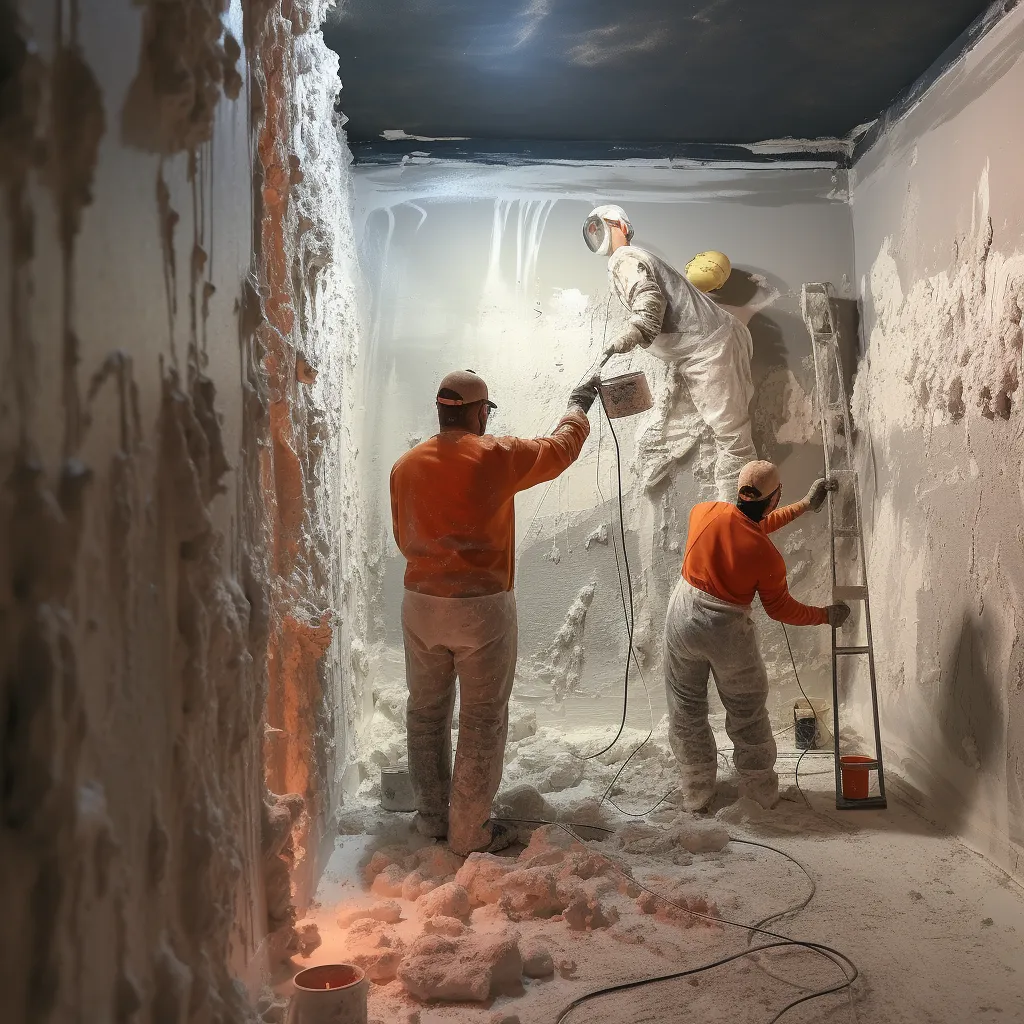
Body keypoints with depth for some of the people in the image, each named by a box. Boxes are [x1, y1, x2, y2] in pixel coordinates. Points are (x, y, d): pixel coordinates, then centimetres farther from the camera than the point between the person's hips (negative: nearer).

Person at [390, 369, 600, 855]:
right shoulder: (497, 457, -11)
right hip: (484, 607, -4)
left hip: (421, 604, 5)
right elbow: (561, 449, 6)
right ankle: (469, 832, 16)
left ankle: (431, 818, 29)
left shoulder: (406, 466, 2)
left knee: (426, 712, 18)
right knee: (482, 721, 8)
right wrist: (578, 405, 25)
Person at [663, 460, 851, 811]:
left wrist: (804, 505, 15)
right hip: (729, 634, -3)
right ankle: (761, 788, 35)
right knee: (747, 712, 19)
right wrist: (826, 616, 12)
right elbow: (781, 609, -5)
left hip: (682, 621, 3)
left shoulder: (704, 512, -10)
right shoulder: (767, 556, -20)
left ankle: (696, 792, 30)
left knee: (687, 709, 18)